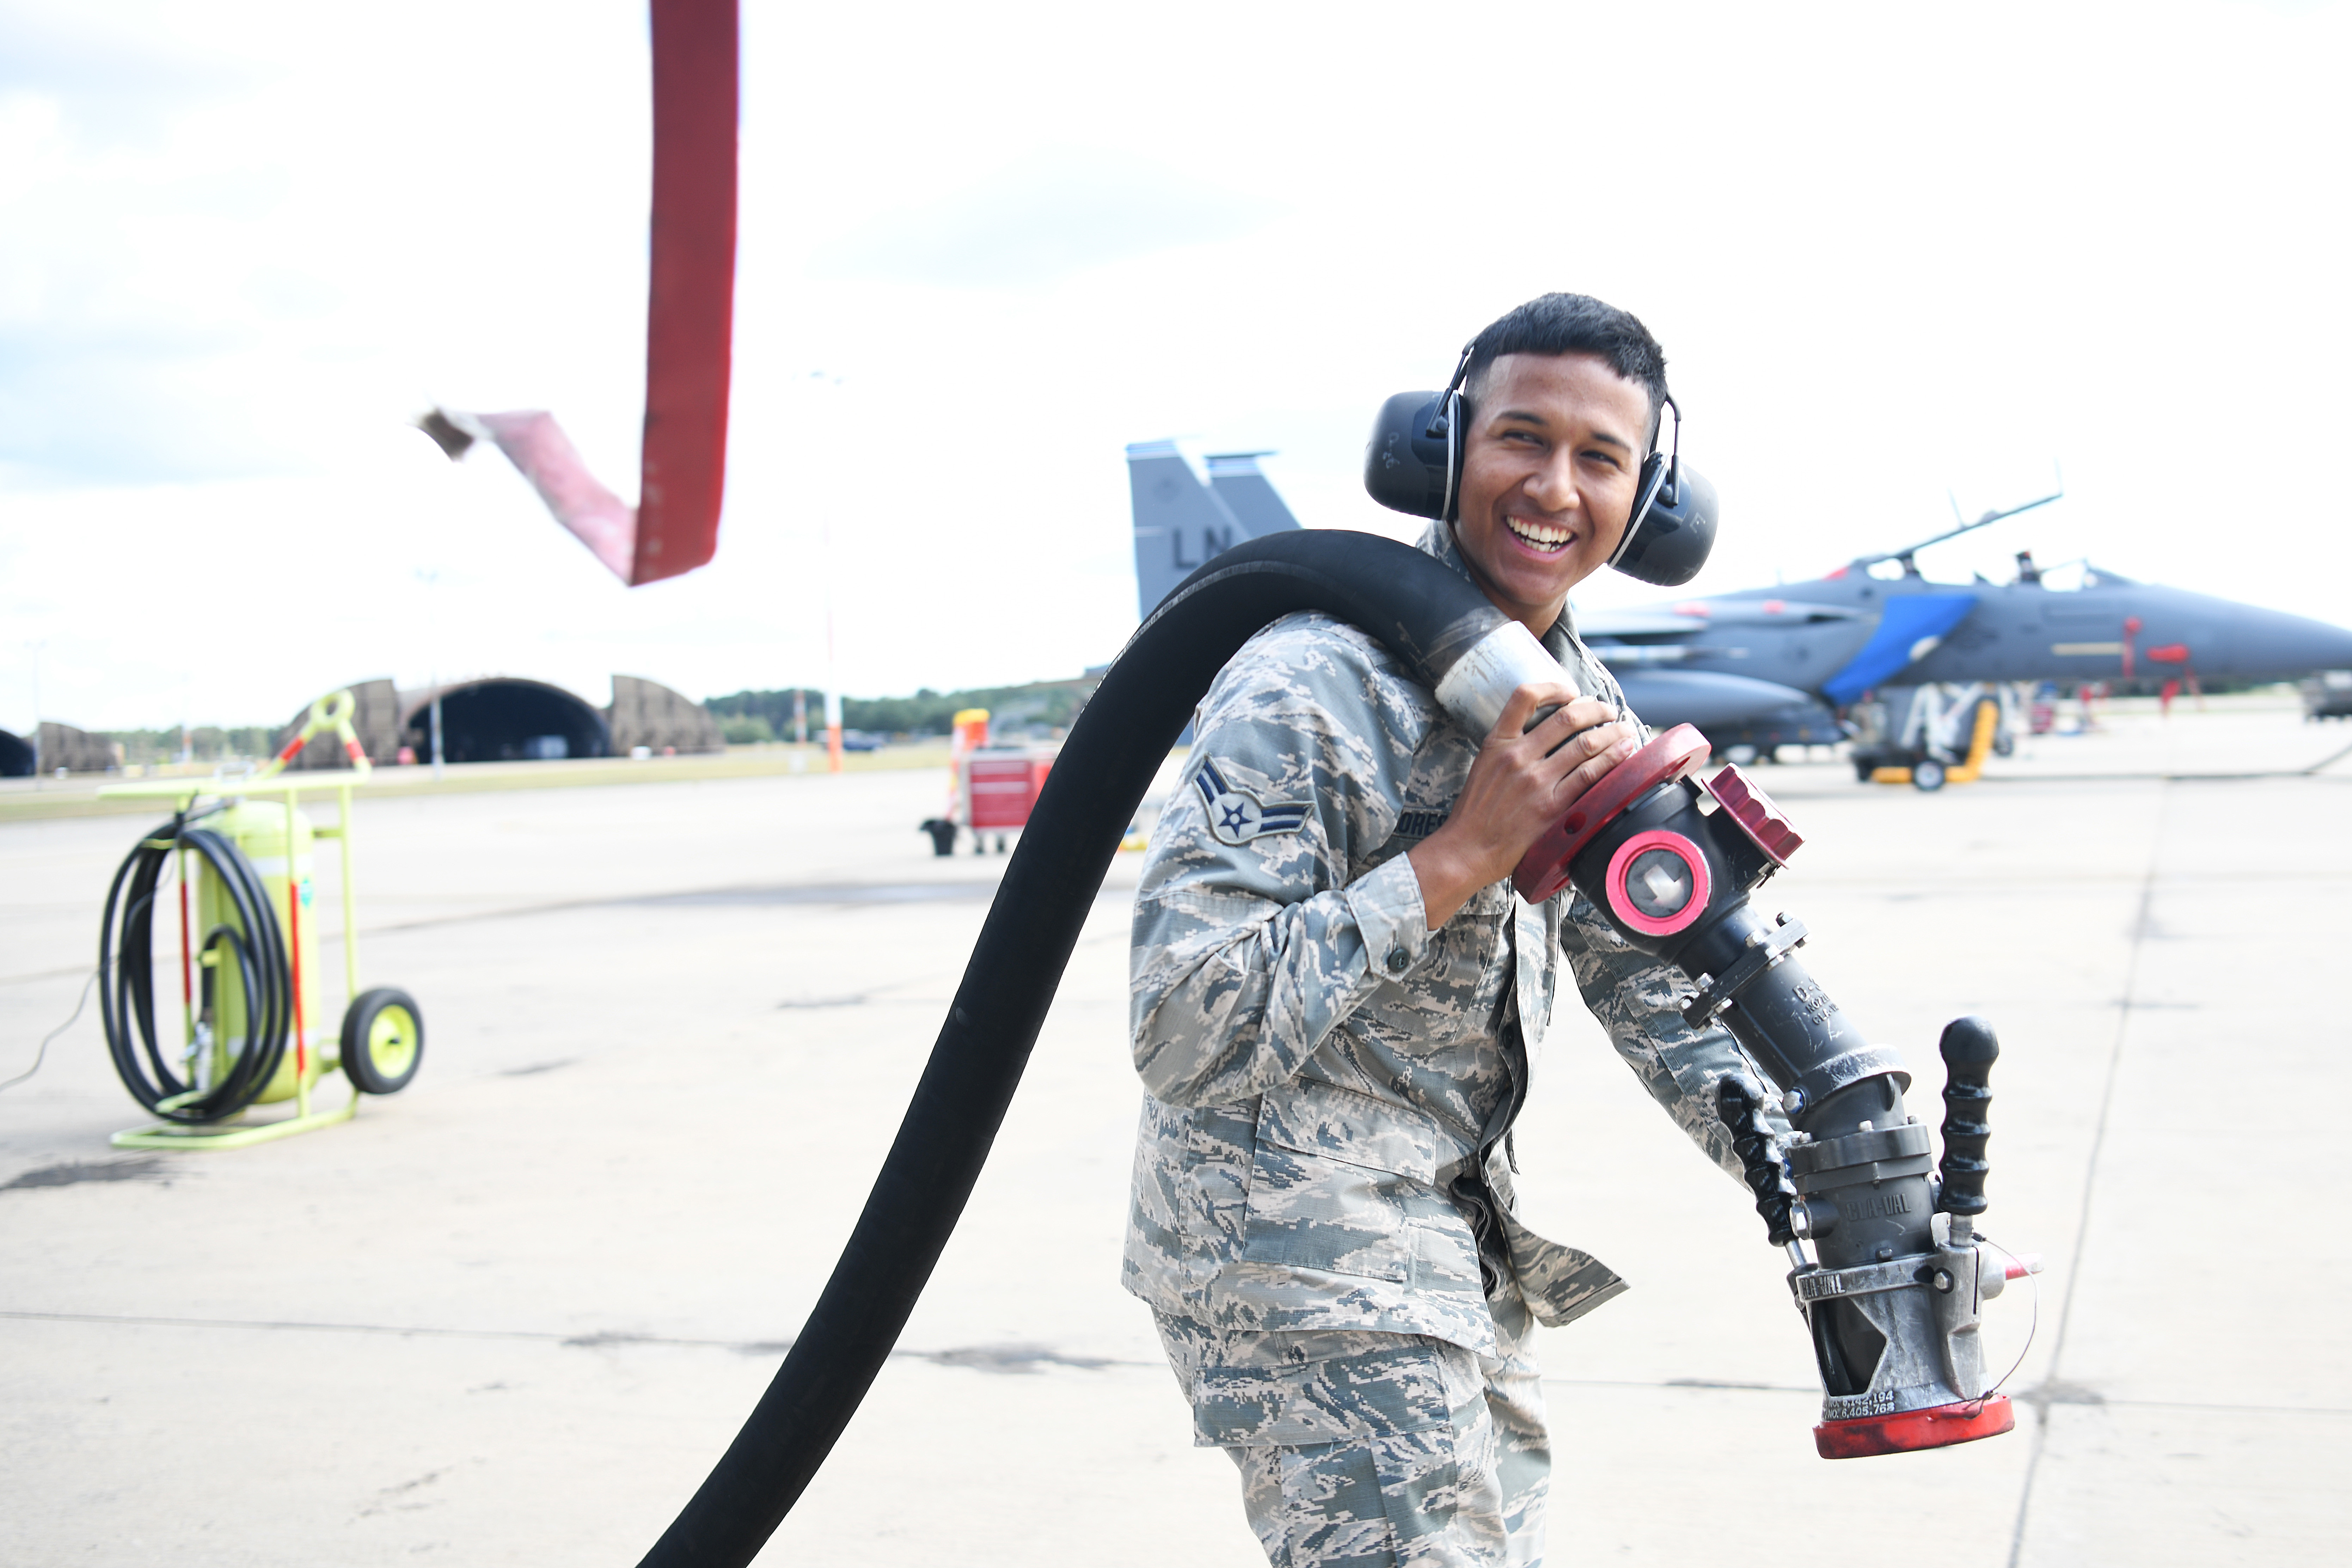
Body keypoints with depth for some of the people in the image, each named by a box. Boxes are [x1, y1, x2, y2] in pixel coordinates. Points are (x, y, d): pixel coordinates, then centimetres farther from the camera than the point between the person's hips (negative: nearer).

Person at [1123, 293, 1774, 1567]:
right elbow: (1188, 1039, -28)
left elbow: (1656, 990, 11)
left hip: (1456, 1252, 9)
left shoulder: (1584, 705, 4)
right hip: (1295, 1255, -8)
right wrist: (1464, 852, -29)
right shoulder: (1309, 685, -22)